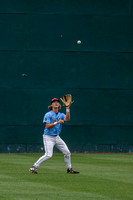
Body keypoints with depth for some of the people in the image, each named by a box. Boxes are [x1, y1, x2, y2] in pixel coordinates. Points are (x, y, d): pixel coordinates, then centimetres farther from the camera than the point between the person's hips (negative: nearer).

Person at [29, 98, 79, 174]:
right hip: (48, 137, -6)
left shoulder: (61, 115, 9)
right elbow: (47, 126, -18)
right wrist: (57, 122, -26)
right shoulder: (48, 115, -7)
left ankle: (69, 169, 19)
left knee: (67, 153, 4)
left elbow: (67, 119, -12)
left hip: (57, 137, 6)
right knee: (48, 155, -20)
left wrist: (67, 109, -19)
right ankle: (34, 167, -12)